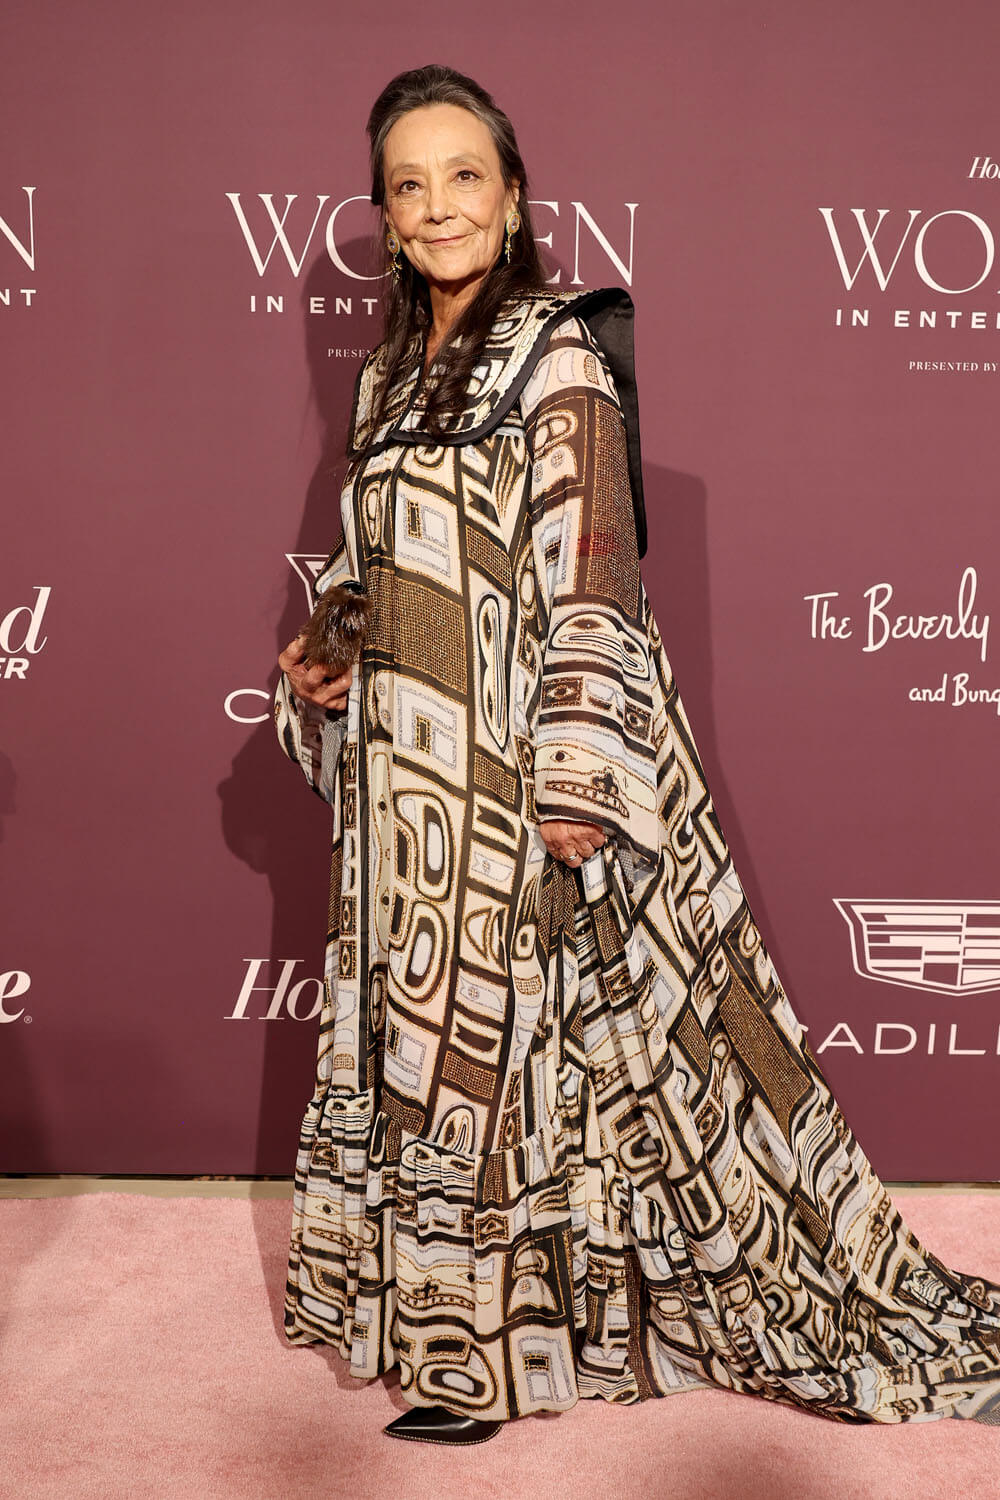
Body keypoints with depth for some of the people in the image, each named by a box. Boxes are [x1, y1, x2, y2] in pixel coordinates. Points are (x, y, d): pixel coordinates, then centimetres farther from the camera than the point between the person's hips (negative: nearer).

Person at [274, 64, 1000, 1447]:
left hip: (520, 763, -7)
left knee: (504, 1023, 2)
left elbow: (590, 583, -16)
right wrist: (317, 671, 3)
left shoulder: (559, 360, -9)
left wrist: (577, 787, -21)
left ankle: (488, 1351, 21)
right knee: (433, 1022, 14)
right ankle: (464, 1324, 32)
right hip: (411, 774, 7)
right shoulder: (393, 381, 13)